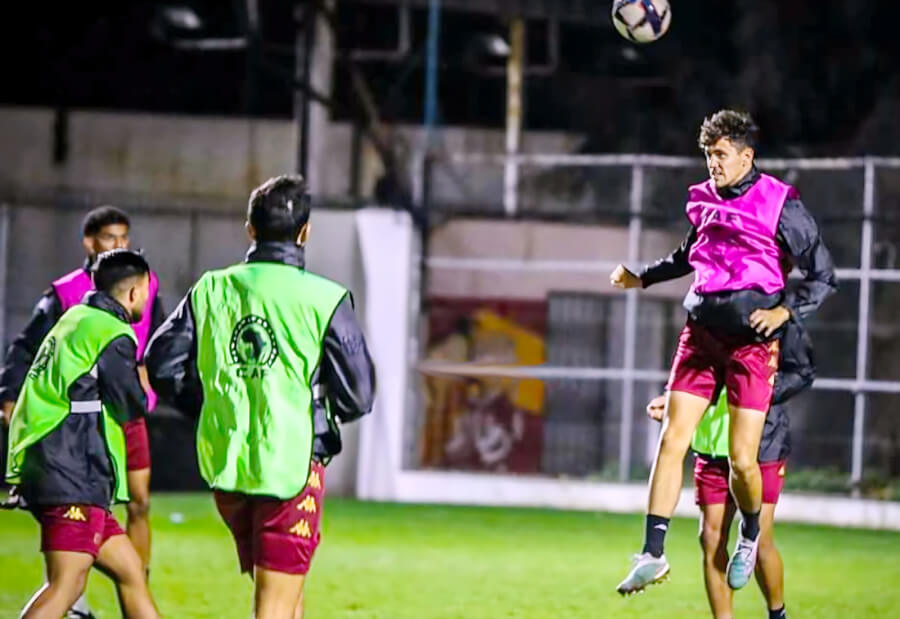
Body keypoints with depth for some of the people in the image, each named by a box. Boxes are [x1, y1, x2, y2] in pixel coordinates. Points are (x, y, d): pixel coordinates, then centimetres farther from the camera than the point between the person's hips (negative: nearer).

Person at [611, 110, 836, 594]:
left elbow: (823, 274, -2)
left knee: (741, 459, -8)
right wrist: (642, 278, 29)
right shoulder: (704, 201, 10)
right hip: (701, 335, 5)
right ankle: (652, 554, -5)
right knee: (671, 441, -7)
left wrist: (784, 310, -14)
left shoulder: (780, 204, -6)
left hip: (751, 342, -5)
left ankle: (750, 535, 22)